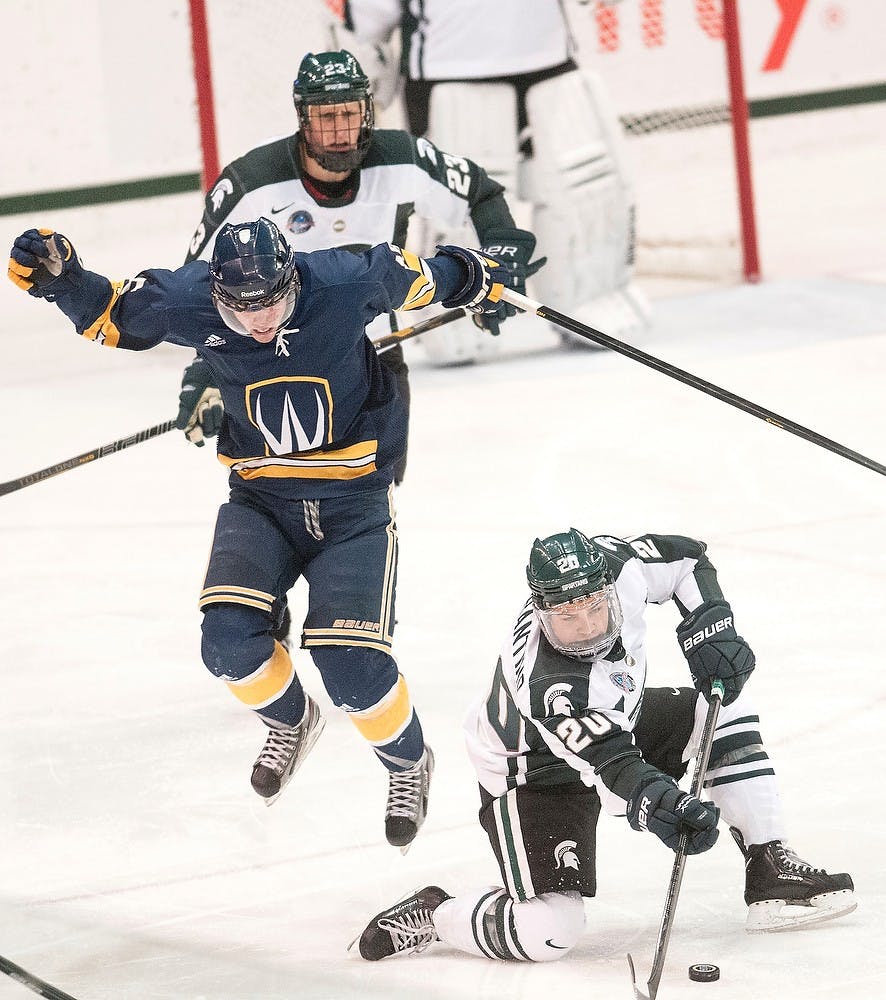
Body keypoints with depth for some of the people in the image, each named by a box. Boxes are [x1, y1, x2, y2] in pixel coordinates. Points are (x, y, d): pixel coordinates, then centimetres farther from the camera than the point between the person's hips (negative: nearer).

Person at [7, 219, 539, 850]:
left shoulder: (345, 283, -20)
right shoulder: (189, 301, -16)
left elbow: (421, 277, 0)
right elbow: (108, 313, -2)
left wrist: (479, 278, 19)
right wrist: (57, 274, -21)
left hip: (353, 499, -2)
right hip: (261, 500, 3)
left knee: (350, 662, -14)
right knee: (230, 641, -18)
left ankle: (409, 763, 19)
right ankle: (292, 721, 18)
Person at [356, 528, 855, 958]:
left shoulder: (616, 564, -24)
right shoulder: (546, 685, -42)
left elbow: (685, 558, -4)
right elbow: (611, 765, -46)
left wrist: (711, 631, -15)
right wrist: (663, 807, -63)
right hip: (533, 775, -8)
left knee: (727, 706, -5)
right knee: (550, 933, -22)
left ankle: (770, 871, 2)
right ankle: (432, 914, 3)